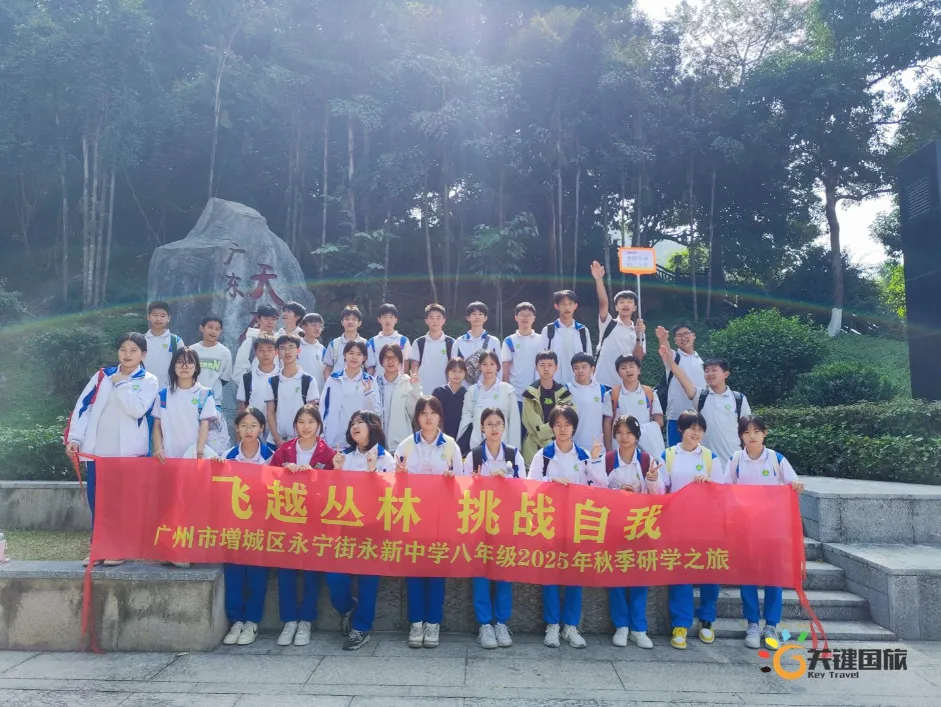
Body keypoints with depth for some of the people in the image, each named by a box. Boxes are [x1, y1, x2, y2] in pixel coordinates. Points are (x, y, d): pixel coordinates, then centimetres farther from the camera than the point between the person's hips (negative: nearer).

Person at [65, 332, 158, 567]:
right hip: (97, 449, 3)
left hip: (129, 451, -3)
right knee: (96, 499, 6)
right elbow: (83, 406, 7)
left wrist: (121, 383, -9)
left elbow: (137, 409, -16)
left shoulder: (149, 380, 0)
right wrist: (74, 437, -1)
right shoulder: (102, 375, 10)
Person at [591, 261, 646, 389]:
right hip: (603, 382, -3)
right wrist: (599, 279, -25)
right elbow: (603, 302, -14)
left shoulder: (637, 331, 9)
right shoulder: (608, 324, 2)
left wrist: (639, 336, -13)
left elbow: (638, 358, 0)